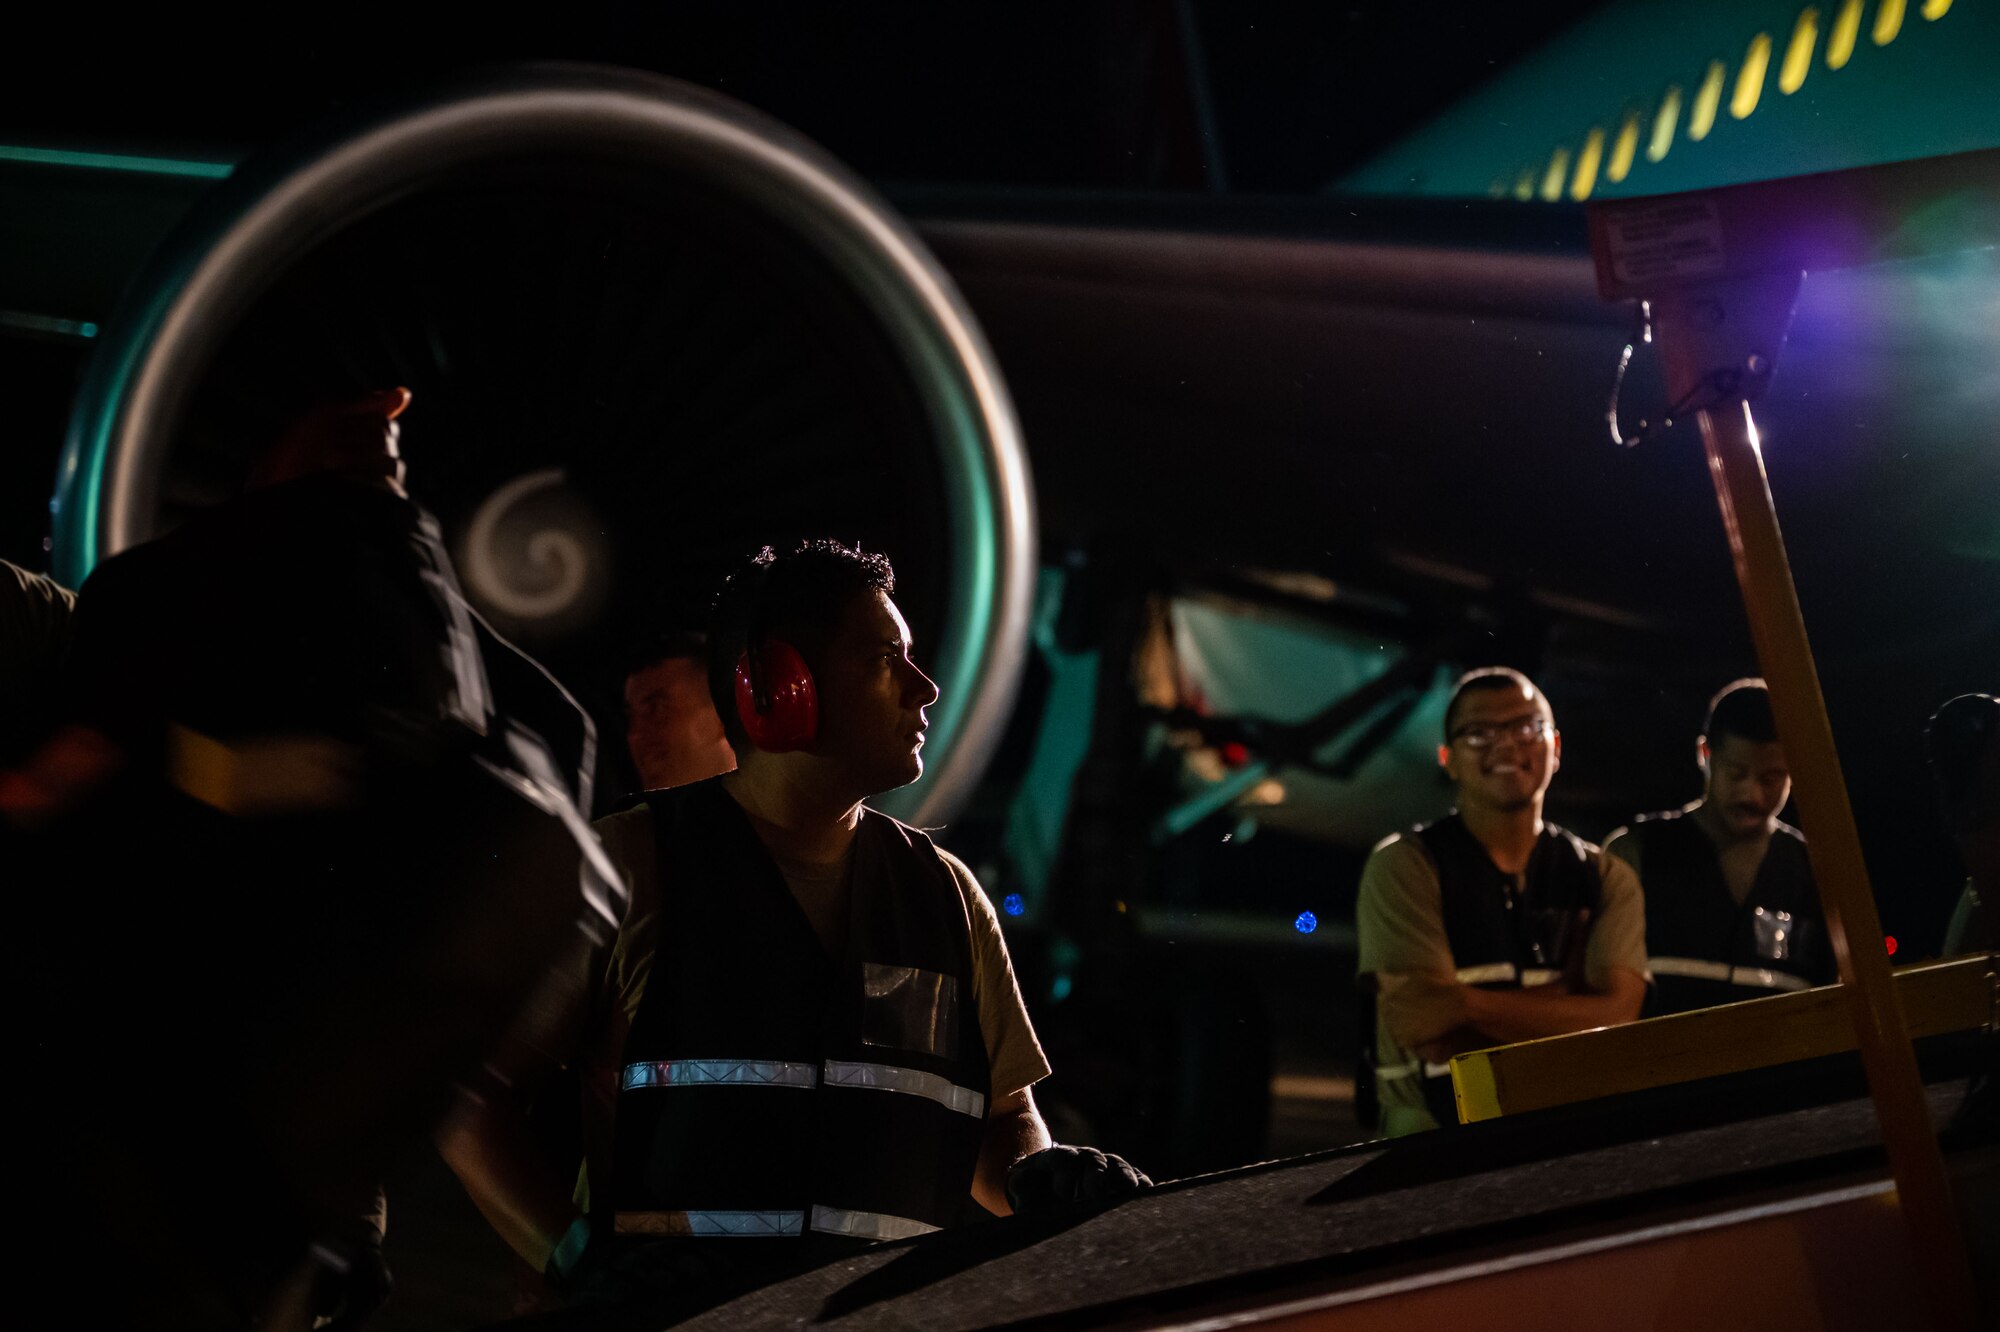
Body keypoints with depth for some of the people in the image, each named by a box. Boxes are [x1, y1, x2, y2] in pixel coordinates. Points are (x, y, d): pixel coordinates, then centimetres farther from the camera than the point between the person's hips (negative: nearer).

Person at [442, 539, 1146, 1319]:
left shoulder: (944, 894, 16)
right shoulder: (635, 865, 3)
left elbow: (1003, 1116, 23)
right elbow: (470, 1105, 3)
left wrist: (1040, 1180, 1)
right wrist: (579, 1260, -11)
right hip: (665, 1315, -6)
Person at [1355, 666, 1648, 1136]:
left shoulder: (1605, 878, 11)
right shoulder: (1403, 865, 2)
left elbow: (1615, 1022, -3)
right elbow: (1428, 1035, -8)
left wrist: (1468, 1002, -12)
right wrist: (1565, 996, -3)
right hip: (1433, 1144, -3)